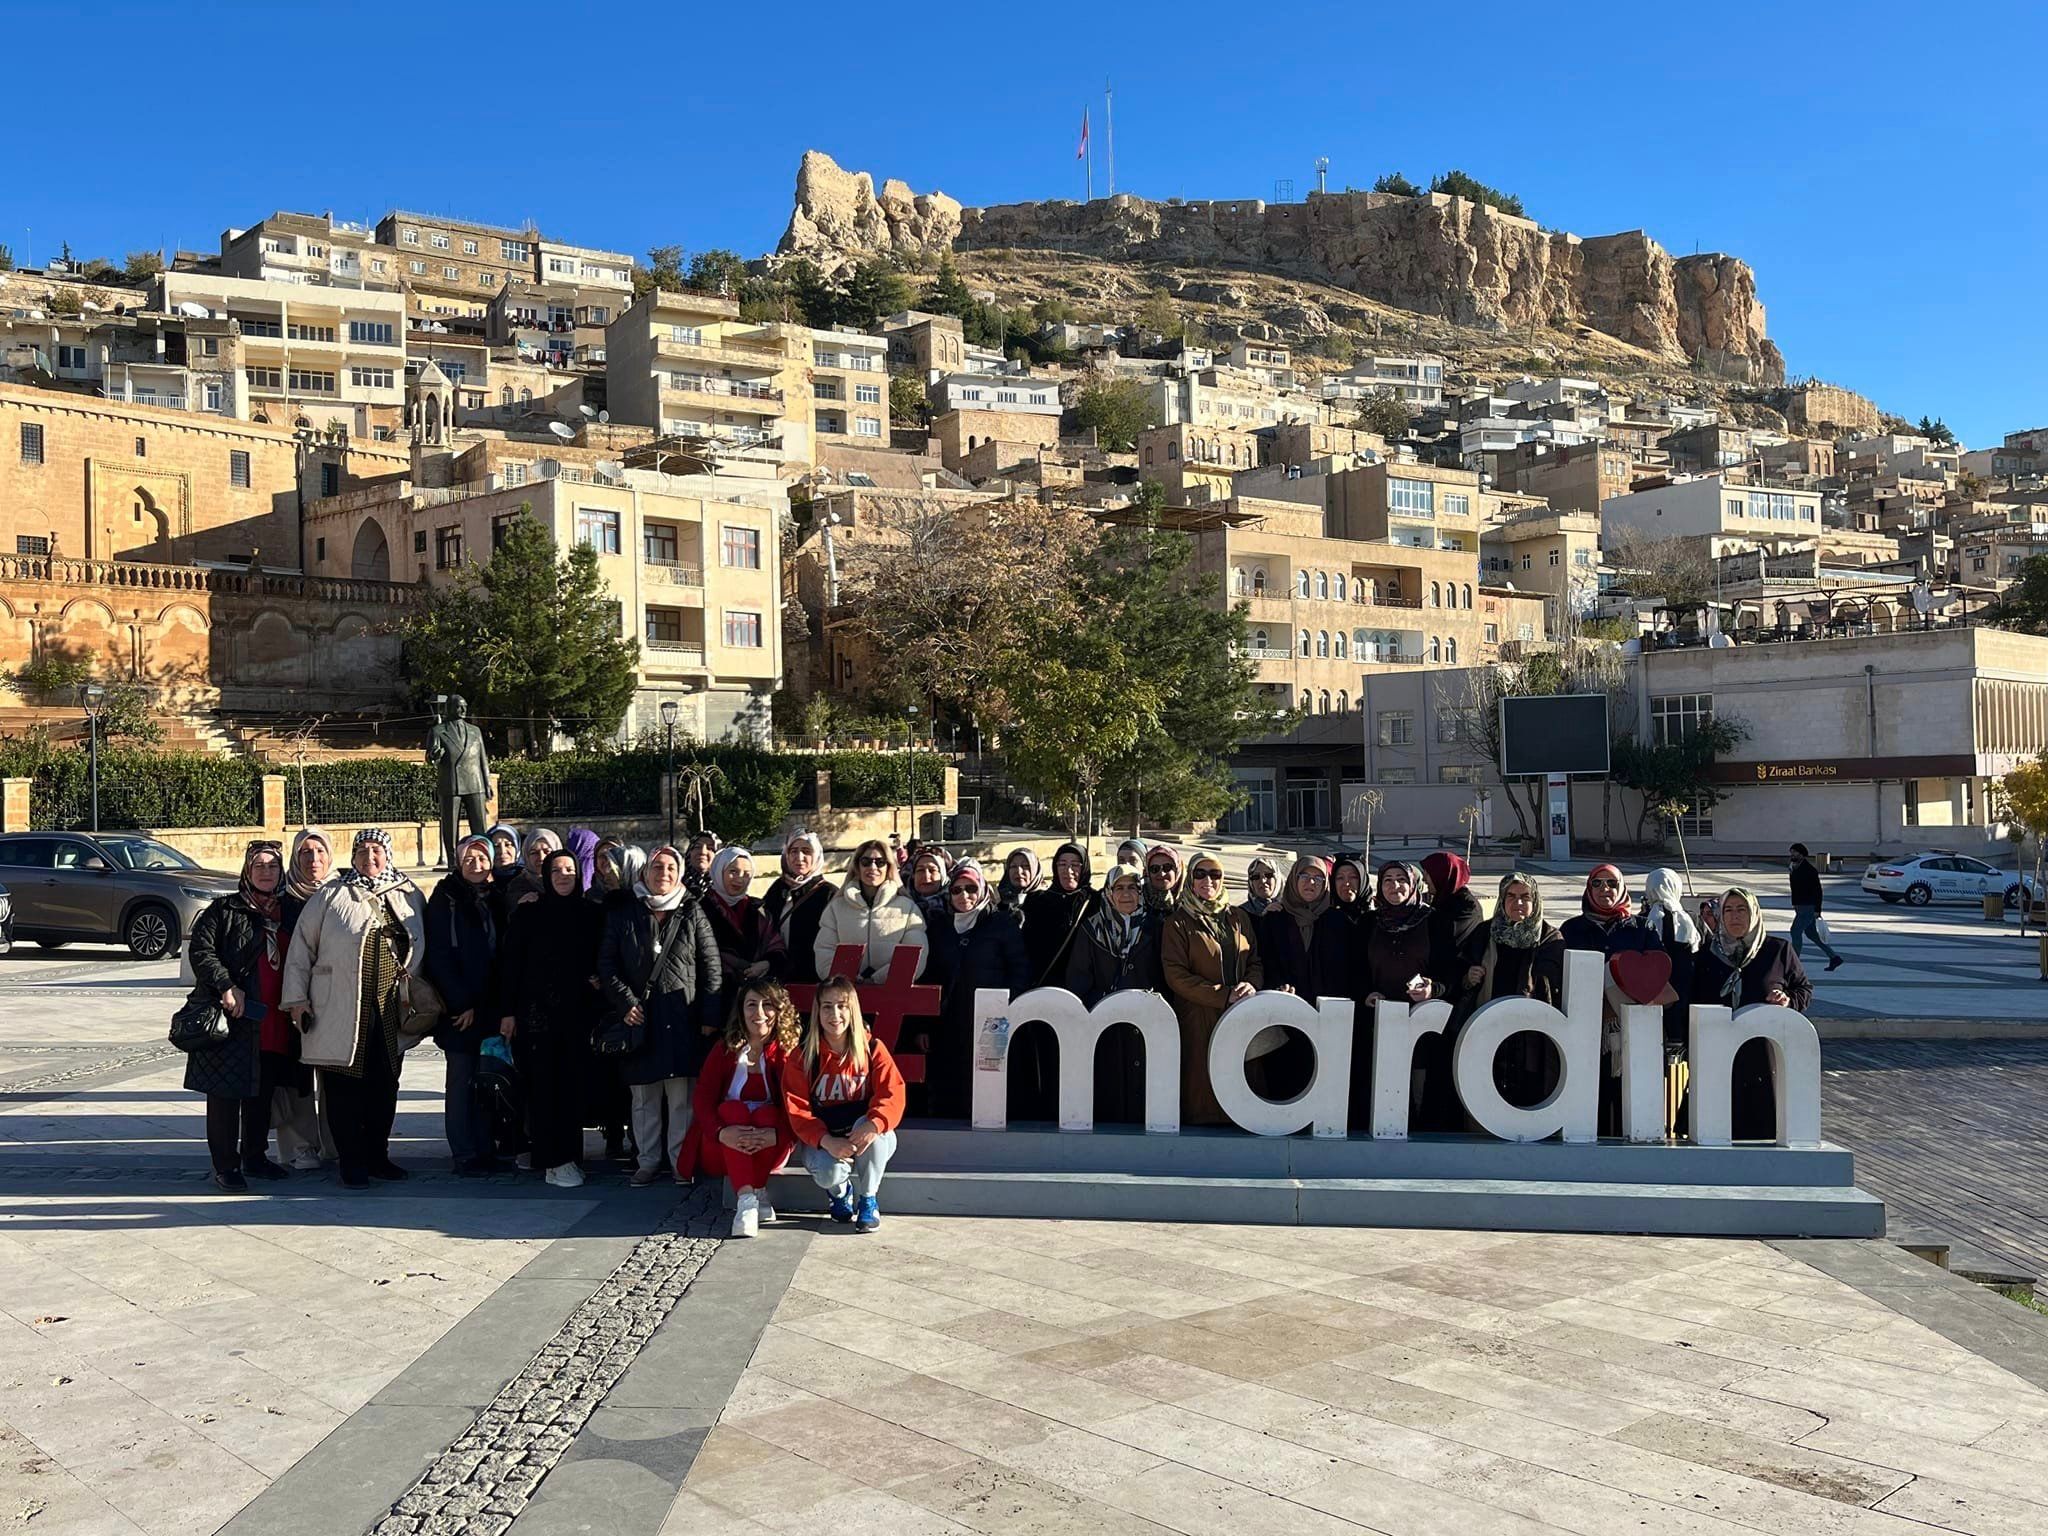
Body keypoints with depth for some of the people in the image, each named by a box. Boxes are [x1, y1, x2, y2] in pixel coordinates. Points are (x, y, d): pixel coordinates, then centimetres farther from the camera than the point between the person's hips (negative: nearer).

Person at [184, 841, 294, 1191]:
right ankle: (225, 1165, 4)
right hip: (232, 1018, -5)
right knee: (226, 1091, -3)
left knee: (262, 1092, 13)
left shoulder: (288, 912, 15)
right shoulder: (225, 910, 0)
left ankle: (254, 1157, 26)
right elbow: (201, 949, -9)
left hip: (273, 1022, 5)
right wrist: (227, 987, -19)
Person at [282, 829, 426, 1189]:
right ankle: (352, 1163, 8)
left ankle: (377, 1156, 23)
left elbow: (420, 950, 18)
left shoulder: (410, 896, 11)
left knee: (385, 1088, 10)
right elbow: (301, 948, 3)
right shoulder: (331, 896, 2)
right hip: (341, 1011, -3)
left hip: (391, 1013, 3)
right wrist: (296, 997, -1)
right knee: (345, 1088, -1)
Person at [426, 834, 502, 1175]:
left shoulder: (494, 899, 13)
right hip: (459, 1007, -5)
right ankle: (465, 1155, 3)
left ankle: (485, 1150, 11)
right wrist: (461, 1003, -12)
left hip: (490, 1006, 5)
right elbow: (438, 956, -8)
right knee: (462, 1080, -1)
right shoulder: (445, 899, -2)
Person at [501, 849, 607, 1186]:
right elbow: (510, 964, 1)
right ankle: (553, 1161, 0)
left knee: (573, 1085, 3)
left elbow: (600, 962, 17)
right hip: (537, 1010, -2)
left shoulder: (591, 916, 8)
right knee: (543, 1086, -3)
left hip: (577, 1012, 2)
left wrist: (597, 981, -4)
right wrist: (507, 1011, -4)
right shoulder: (527, 914, 2)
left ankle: (569, 1155, 11)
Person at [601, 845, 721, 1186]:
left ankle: (681, 1160, 5)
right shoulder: (623, 914, 10)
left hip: (682, 1017, -1)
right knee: (644, 1096, 5)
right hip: (638, 1016, 1)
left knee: (682, 1095, -4)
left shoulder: (692, 914, 6)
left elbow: (711, 966, 4)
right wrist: (625, 1001, -3)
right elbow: (606, 964, 9)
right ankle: (649, 1160, 14)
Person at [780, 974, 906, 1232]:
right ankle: (840, 1190, 9)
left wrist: (873, 1124, -39)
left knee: (870, 1126, -35)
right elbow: (797, 1109, -12)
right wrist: (827, 1141, -31)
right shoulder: (801, 1056, -5)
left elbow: (893, 1094, -17)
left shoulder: (873, 1049, -5)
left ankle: (868, 1198, -10)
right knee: (829, 1173, -33)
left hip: (867, 1138, 0)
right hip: (822, 1140, 0)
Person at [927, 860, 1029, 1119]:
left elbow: (1021, 970, -2)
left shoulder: (1002, 924, 3)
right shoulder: (941, 931, 17)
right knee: (948, 1100, 2)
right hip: (950, 1028, 4)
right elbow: (932, 979, 17)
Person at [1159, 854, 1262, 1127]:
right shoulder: (1178, 923, 0)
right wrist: (1223, 996, -15)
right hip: (1199, 1019, -4)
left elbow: (1255, 961, 16)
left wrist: (1251, 984, -8)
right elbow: (1176, 974, -8)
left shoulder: (1237, 918, 15)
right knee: (1203, 1085, -5)